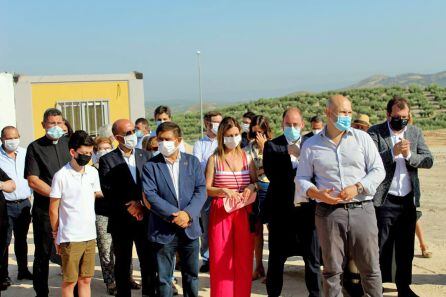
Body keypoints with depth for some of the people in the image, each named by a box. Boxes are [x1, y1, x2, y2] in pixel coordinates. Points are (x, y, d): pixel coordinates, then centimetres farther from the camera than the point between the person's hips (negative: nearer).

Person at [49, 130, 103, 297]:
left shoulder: (93, 172, 4)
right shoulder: (61, 176, -10)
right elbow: (53, 209, -4)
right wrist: (56, 234, 1)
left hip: (90, 235, 5)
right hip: (70, 238, -5)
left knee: (85, 280, 13)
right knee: (69, 282, 5)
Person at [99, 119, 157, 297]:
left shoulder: (145, 155, 6)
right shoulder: (107, 160, -4)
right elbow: (108, 193, -9)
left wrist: (141, 204, -10)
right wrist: (128, 209, -12)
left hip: (144, 218, 3)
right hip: (121, 221, -2)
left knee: (149, 262, 6)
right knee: (122, 264, 9)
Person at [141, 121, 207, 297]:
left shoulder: (193, 161, 4)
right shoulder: (151, 166, -3)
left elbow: (201, 190, -2)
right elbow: (150, 197, -12)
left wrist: (188, 213, -17)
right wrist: (174, 215, -19)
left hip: (190, 228, 2)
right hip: (163, 230, -2)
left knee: (191, 275, 15)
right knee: (163, 278, 6)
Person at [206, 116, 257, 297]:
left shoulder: (246, 157, 8)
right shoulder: (214, 159, 2)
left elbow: (256, 182, 12)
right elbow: (206, 189, -1)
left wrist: (251, 187, -9)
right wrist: (223, 191, -17)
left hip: (244, 212, 2)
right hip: (220, 212, -2)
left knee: (244, 256, 5)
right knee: (221, 257, 0)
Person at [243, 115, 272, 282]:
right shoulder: (249, 148, 9)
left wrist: (264, 147, -7)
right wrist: (263, 169, -5)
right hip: (255, 189, 2)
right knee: (257, 229, 5)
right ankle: (259, 268, 16)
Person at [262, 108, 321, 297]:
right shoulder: (272, 146, 2)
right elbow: (271, 174, -11)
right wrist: (289, 156, -14)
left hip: (307, 208, 1)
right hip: (281, 210, -1)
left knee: (313, 258, 7)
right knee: (276, 258, 7)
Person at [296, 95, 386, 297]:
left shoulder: (362, 138, 7)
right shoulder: (311, 145, 7)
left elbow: (378, 170, 5)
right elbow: (301, 179, 9)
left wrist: (358, 187, -11)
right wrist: (316, 193, -12)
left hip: (362, 210, 0)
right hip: (328, 212, 0)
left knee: (370, 268, 4)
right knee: (332, 270, 6)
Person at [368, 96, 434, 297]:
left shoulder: (415, 132, 8)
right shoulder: (375, 133, -6)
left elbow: (428, 160, 2)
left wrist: (409, 155, -15)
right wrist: (393, 153, -26)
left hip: (409, 201, 5)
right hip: (385, 200, -4)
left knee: (406, 249, 14)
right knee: (381, 248, 3)